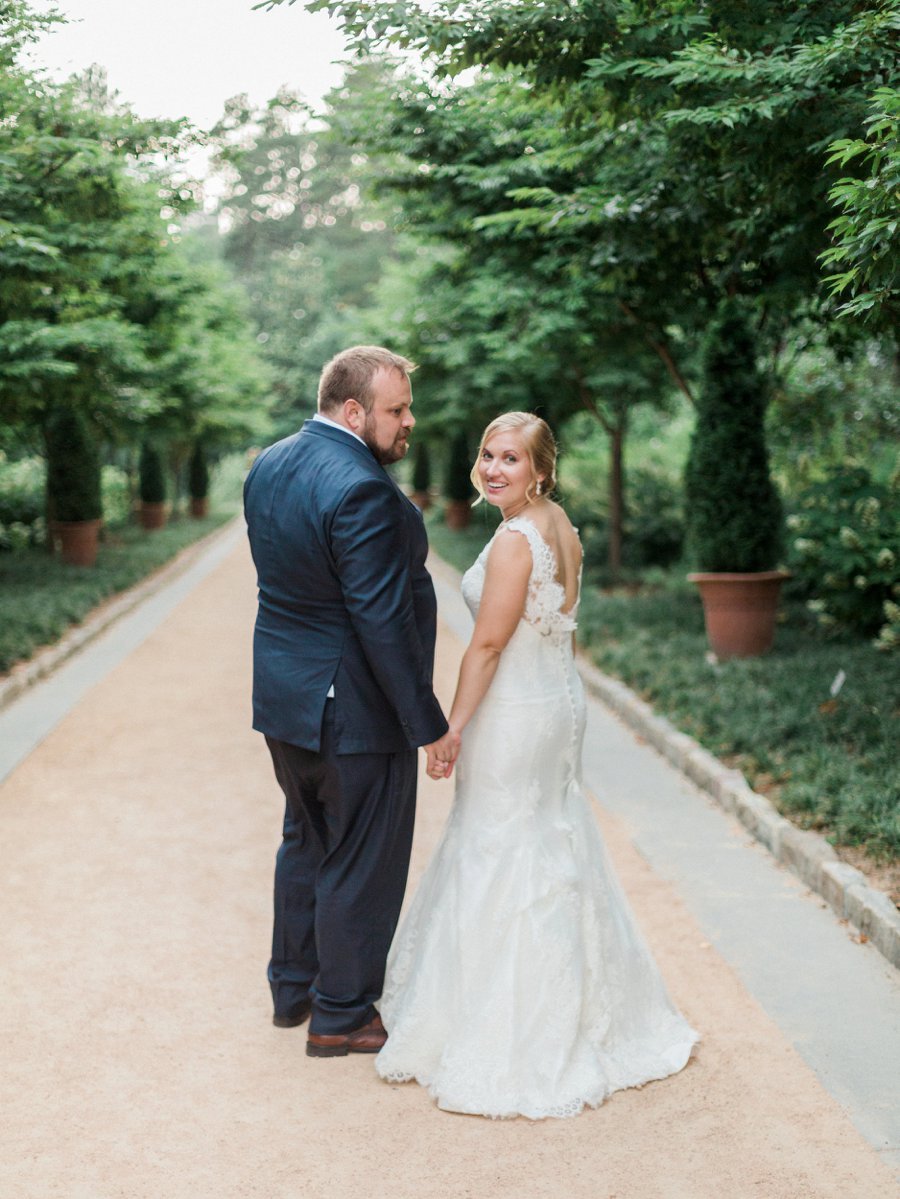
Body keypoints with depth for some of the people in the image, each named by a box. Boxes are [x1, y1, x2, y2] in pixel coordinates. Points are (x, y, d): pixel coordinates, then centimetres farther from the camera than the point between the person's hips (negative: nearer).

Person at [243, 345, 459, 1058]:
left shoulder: (269, 466, 4)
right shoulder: (361, 491, -25)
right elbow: (383, 621, -26)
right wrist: (429, 724, -19)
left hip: (284, 694, 9)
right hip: (353, 705, -9)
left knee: (307, 842, 24)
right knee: (364, 863, 8)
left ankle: (293, 988, 38)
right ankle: (341, 1016, 21)